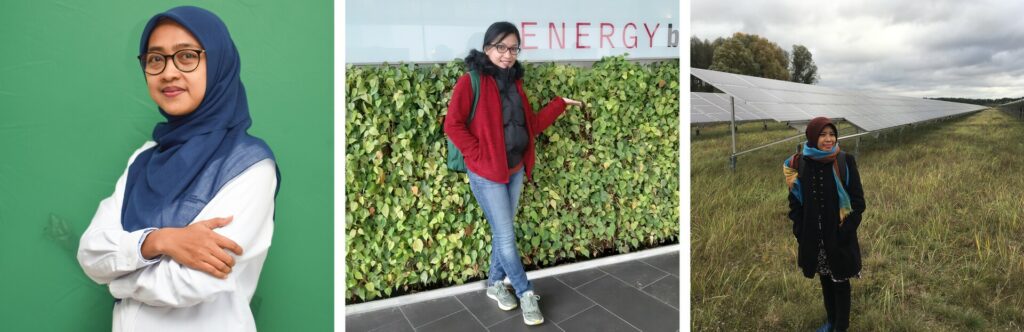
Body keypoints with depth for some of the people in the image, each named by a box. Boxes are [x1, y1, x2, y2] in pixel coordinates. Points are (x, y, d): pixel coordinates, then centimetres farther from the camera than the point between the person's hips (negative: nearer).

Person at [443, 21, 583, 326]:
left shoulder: (514, 82, 8)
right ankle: (525, 293, 17)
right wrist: (479, 155, -17)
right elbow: (453, 125, -16)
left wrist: (559, 104, 8)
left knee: (502, 232, 16)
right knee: (506, 237, 2)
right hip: (486, 175, -6)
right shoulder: (471, 82, -13)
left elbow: (531, 125, 11)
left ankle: (495, 284, 33)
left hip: (515, 171, 6)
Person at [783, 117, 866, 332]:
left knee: (840, 282, 10)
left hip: (839, 236, -2)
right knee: (825, 280, 19)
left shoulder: (846, 162, -11)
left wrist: (846, 231, -15)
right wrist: (800, 233, -3)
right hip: (814, 237, 3)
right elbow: (795, 201, 2)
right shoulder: (800, 164, -6)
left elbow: (858, 200, -8)